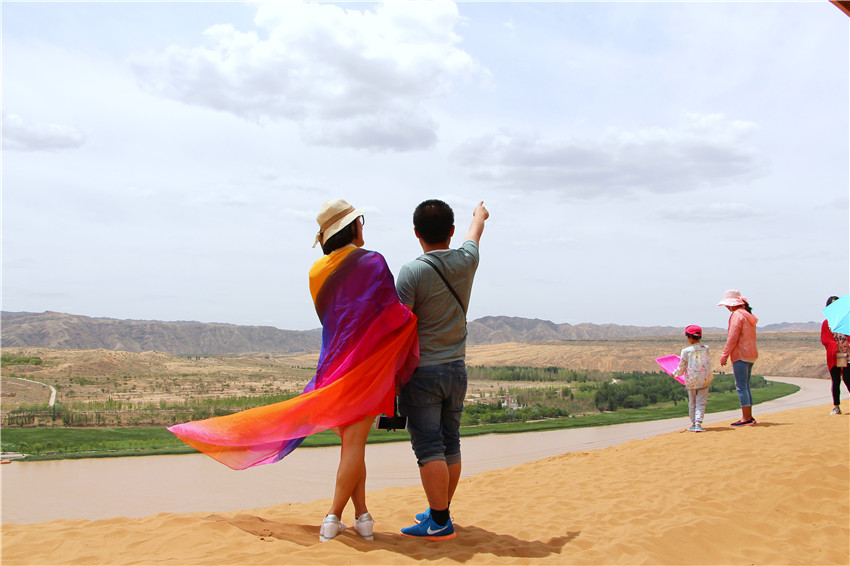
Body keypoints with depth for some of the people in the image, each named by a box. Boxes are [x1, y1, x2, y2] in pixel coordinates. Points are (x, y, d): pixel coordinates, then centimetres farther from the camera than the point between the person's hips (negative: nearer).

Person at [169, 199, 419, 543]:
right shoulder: (372, 262, -10)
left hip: (335, 360, 6)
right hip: (367, 363, -5)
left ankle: (361, 514, 14)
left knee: (351, 441, 13)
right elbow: (394, 314, -10)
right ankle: (334, 517, 2)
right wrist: (415, 321, 9)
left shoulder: (318, 271, 8)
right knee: (354, 441, -1)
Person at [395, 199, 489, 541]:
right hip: (457, 370, 6)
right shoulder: (466, 261, 2)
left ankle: (439, 523, 0)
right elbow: (474, 233, 26)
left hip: (422, 372, -6)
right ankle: (440, 512, 26)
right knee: (450, 445, 14)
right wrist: (479, 215, 47)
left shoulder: (412, 271, -14)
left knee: (429, 449, -3)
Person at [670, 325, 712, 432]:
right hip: (705, 381, 1)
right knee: (701, 403, 2)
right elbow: (708, 364, 11)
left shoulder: (686, 351, -9)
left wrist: (674, 374, 17)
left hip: (691, 381, -1)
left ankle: (693, 424, 18)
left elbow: (681, 369, -2)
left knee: (692, 403, 13)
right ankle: (698, 423, -11)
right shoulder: (706, 349, 0)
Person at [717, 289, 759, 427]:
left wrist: (724, 355, -10)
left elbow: (732, 338, -16)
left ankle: (746, 418, -6)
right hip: (751, 355, 9)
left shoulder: (737, 315, -12)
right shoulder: (748, 315, 16)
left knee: (741, 387, -6)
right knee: (745, 386, 14)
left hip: (741, 356, -9)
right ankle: (749, 417, 16)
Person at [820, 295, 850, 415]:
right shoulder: (826, 323, 9)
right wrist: (836, 345, -16)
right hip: (833, 356, 1)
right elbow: (824, 339, 1)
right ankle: (837, 406, 9)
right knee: (836, 381, 3)